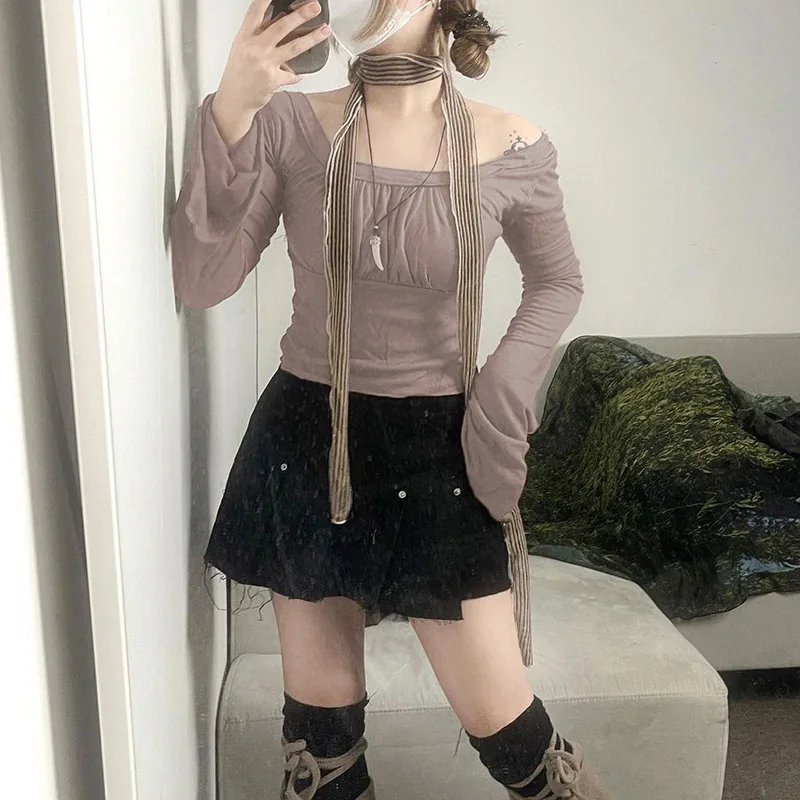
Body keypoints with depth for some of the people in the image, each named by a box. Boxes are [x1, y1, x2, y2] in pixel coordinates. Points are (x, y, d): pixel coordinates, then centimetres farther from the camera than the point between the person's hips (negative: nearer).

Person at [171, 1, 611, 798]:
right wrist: (230, 111, -20)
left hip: (438, 447, -1)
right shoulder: (290, 125, -5)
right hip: (307, 441, 2)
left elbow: (558, 282, 10)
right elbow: (201, 282, -11)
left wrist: (507, 385, -6)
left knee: (498, 718, 5)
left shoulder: (511, 148, -6)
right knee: (320, 708, 14)